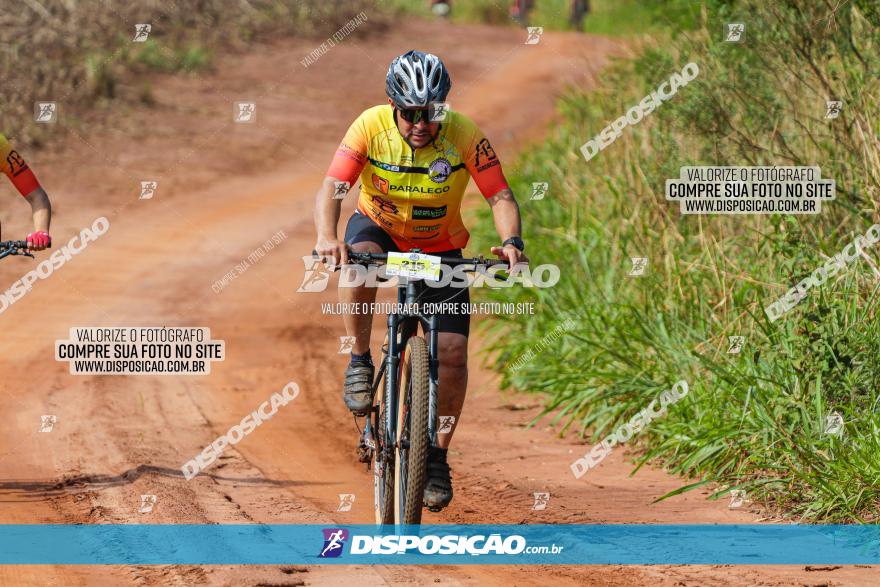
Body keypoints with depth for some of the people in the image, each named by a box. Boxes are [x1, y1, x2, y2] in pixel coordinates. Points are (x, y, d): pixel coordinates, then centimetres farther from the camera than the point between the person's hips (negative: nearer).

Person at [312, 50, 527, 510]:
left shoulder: (464, 135, -24)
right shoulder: (371, 127, -24)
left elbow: (500, 196, -24)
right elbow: (332, 187, -31)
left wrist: (511, 240, -44)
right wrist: (326, 238, -50)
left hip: (439, 248, 0)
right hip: (378, 227, 0)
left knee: (452, 351, -12)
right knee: (359, 259, -37)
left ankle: (437, 456, 6)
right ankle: (360, 362, -16)